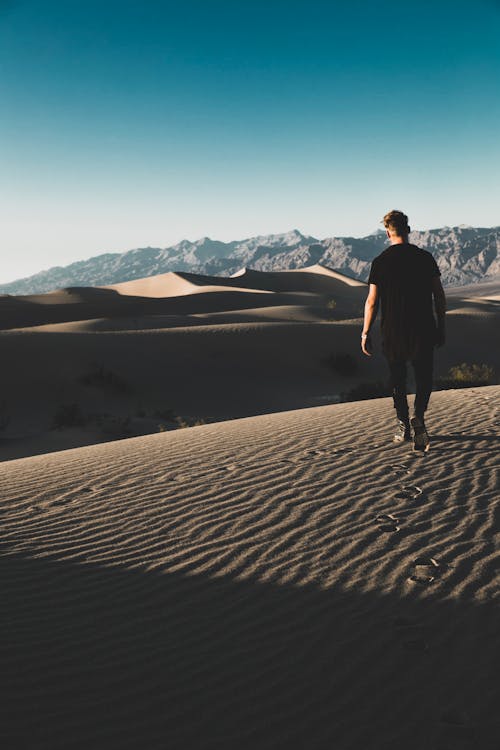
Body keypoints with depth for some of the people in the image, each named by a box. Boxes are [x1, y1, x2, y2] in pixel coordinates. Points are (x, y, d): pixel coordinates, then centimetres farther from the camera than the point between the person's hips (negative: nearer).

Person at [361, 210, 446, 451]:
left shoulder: (380, 262, -3)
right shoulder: (425, 257, 0)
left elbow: (372, 301, -6)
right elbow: (439, 296, 1)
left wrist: (365, 333, 1)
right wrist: (441, 327, 11)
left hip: (392, 331, 0)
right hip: (423, 329, 0)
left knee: (397, 379, 16)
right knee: (424, 378, 9)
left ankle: (403, 425, 21)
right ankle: (418, 416, -15)